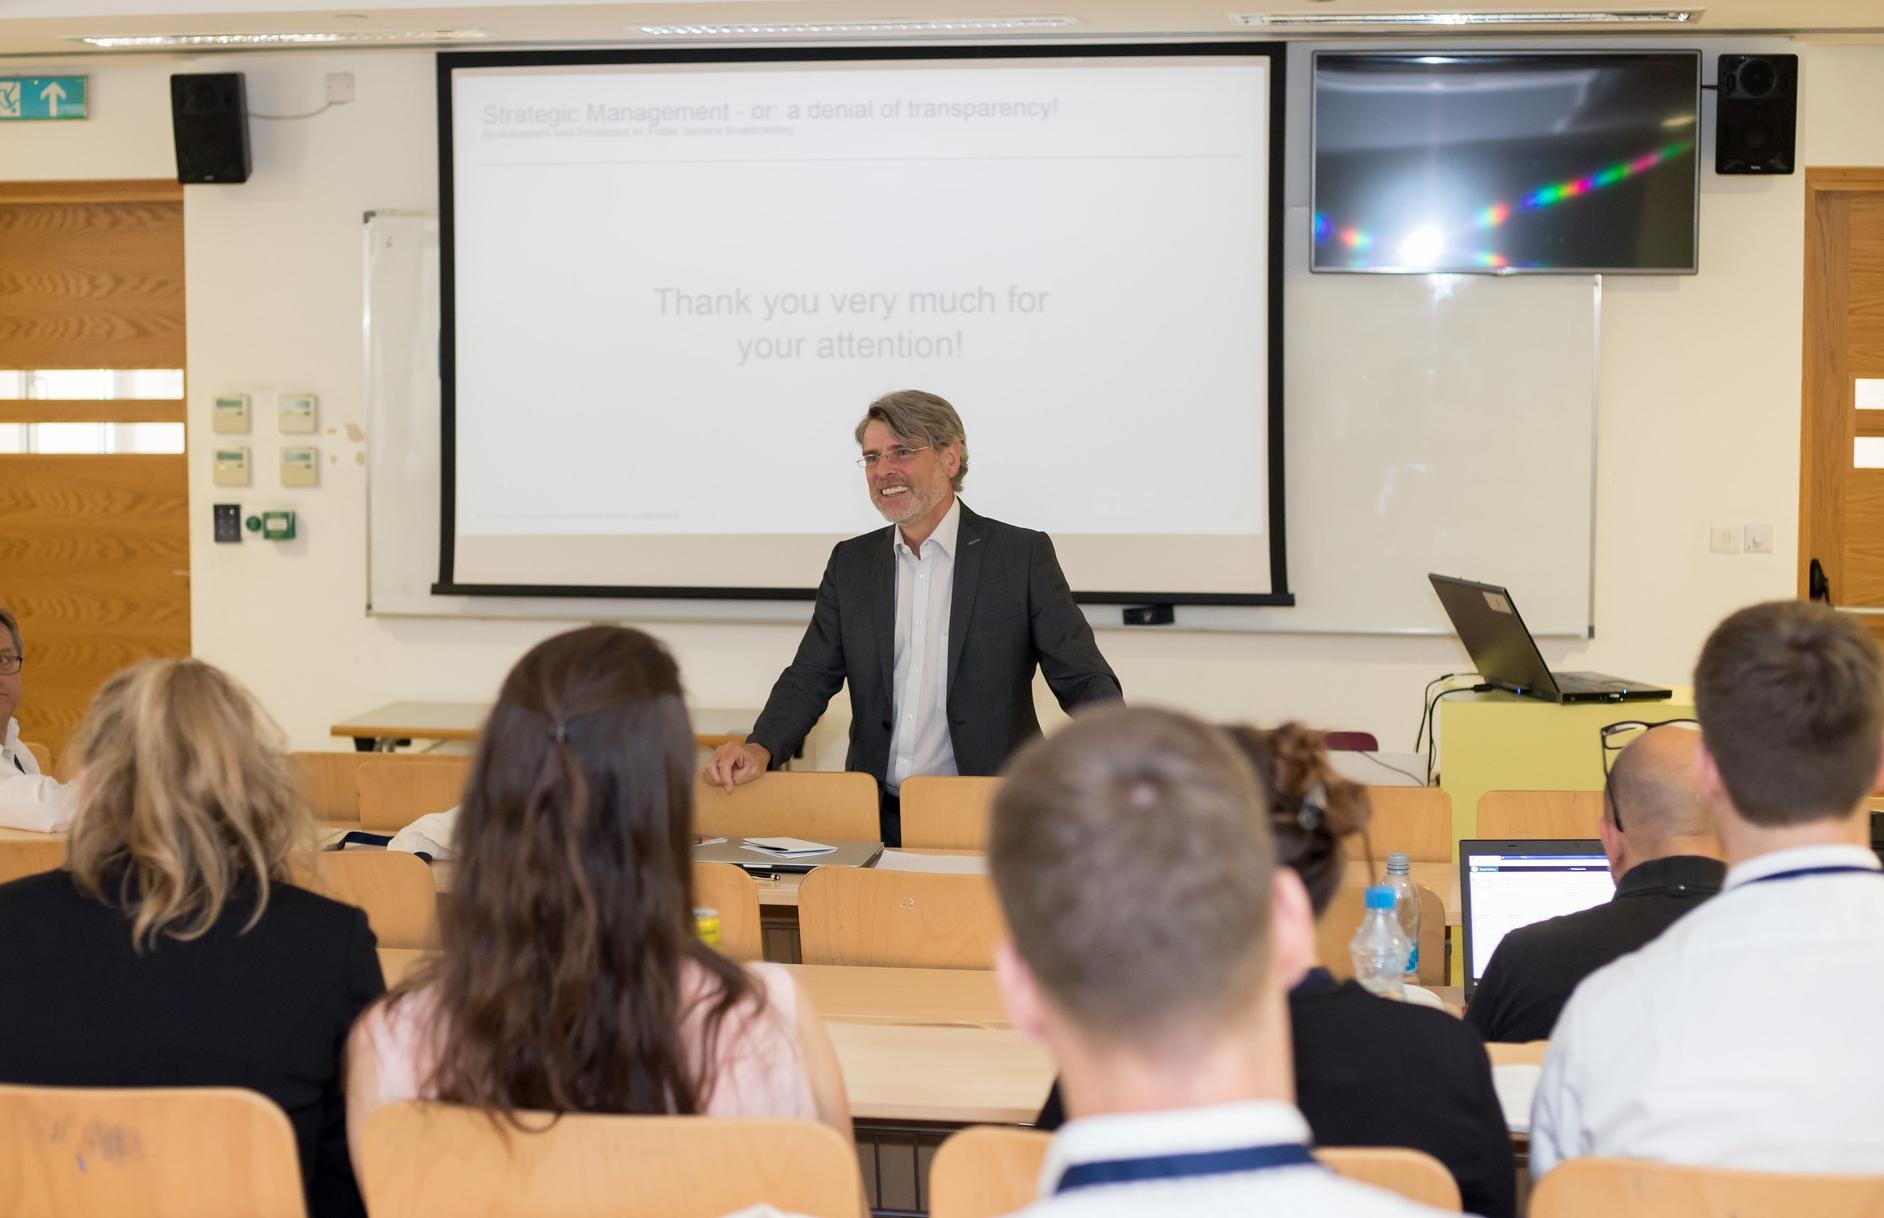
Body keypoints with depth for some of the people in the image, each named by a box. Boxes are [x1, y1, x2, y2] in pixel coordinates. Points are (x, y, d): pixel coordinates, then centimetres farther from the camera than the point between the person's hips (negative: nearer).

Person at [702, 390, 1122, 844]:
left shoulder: (1023, 554, 0)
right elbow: (810, 678, 10)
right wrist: (760, 748, -10)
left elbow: (1084, 680, -2)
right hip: (879, 820, 4)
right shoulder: (851, 563, 12)